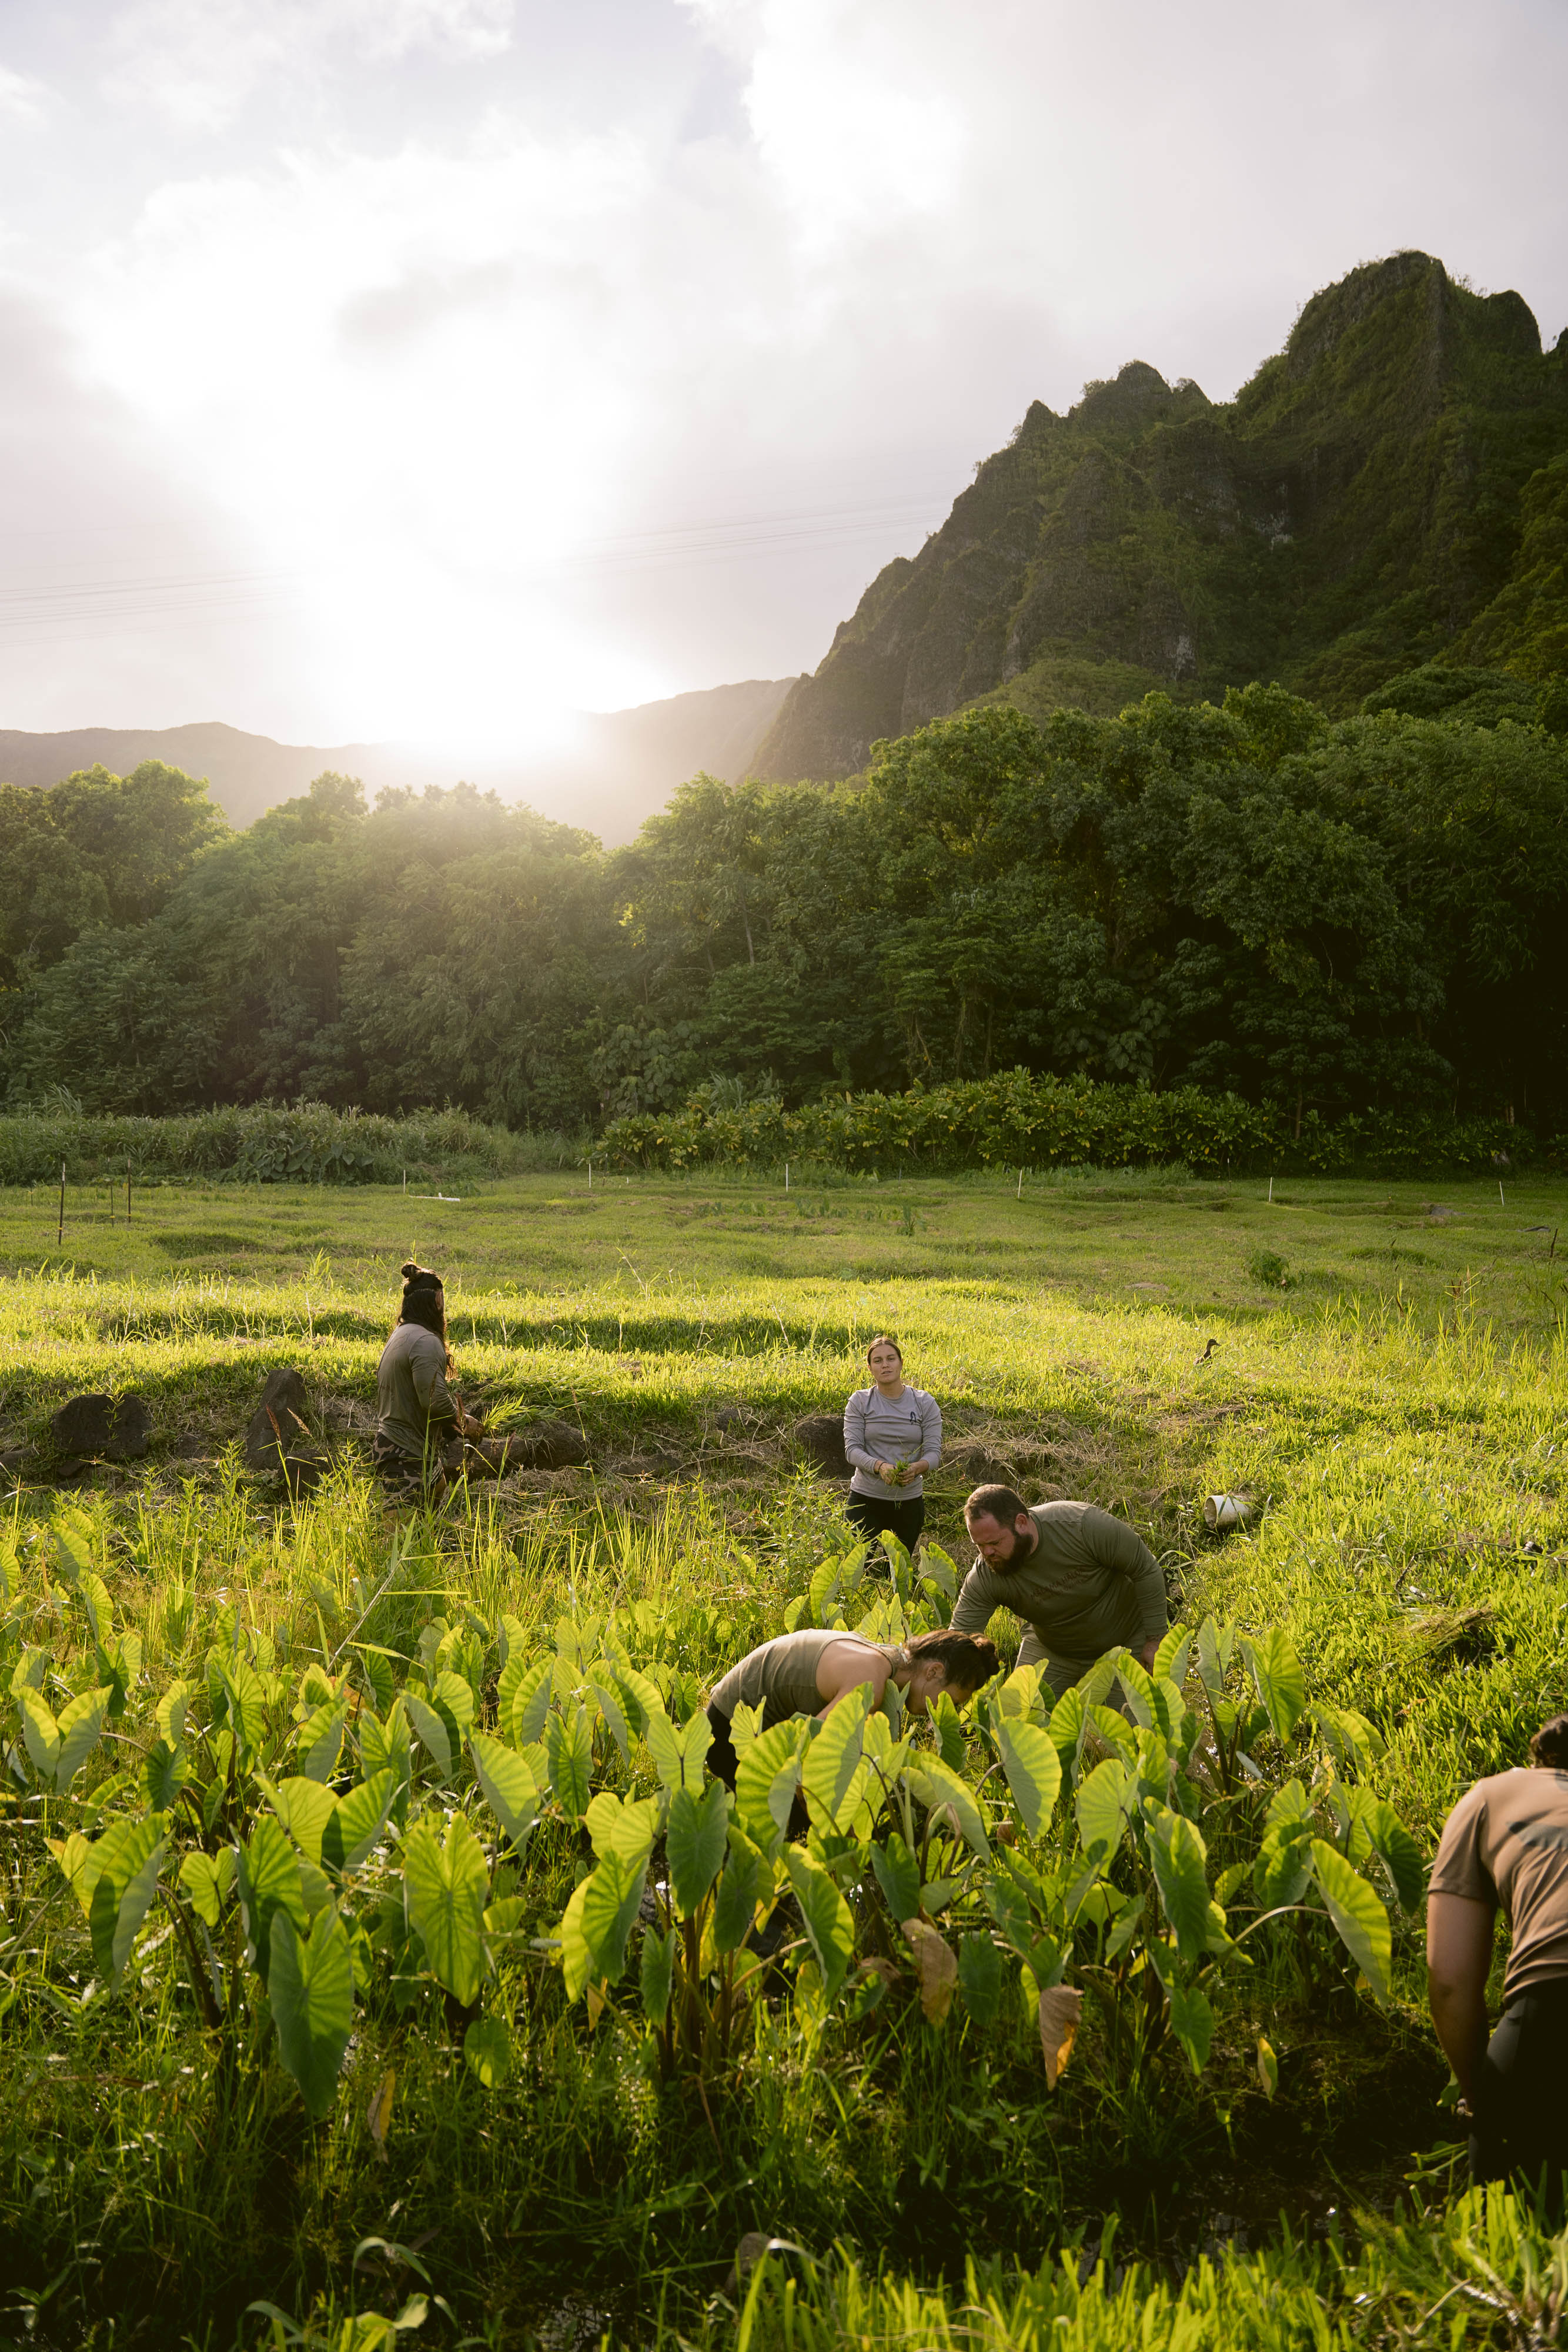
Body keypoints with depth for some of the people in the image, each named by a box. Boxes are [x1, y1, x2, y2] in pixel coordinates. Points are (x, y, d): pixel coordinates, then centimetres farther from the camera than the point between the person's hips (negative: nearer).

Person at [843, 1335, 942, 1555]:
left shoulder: (925, 1403, 1)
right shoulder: (859, 1401, -1)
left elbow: (934, 1451, -3)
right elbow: (852, 1448, -7)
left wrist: (917, 1467, -26)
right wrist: (879, 1466, -26)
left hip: (909, 1501, 1)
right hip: (866, 1499, -1)